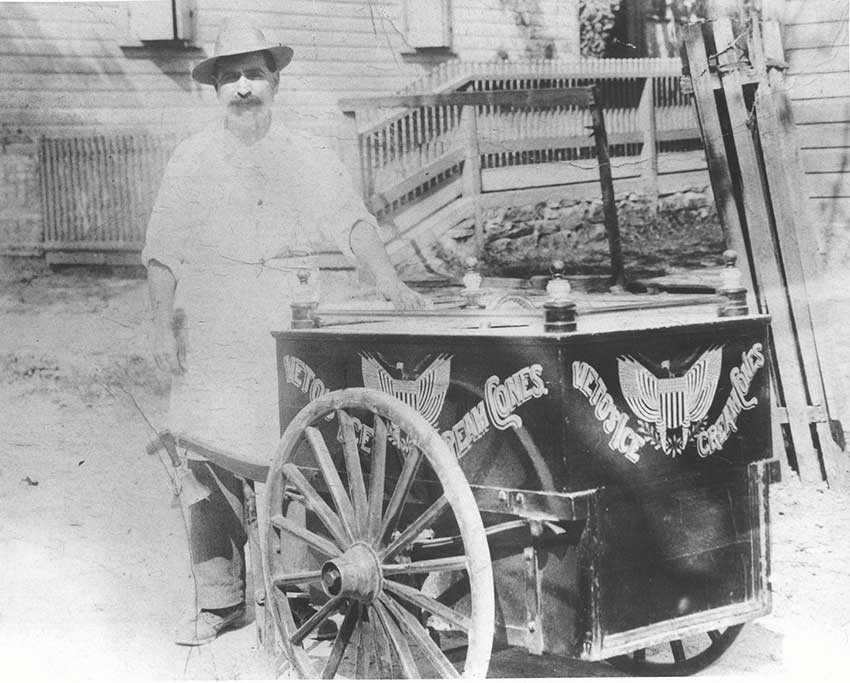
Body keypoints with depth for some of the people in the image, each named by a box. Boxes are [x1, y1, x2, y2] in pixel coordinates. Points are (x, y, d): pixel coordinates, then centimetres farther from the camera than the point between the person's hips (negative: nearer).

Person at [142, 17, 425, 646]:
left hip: (285, 326, 0)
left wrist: (390, 281, -18)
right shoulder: (191, 159, 10)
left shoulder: (307, 158, 10)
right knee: (208, 456, -2)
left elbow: (350, 220, -3)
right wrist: (164, 323, 0)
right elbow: (162, 252, 9)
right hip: (207, 327, 1)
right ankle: (218, 597, 9)